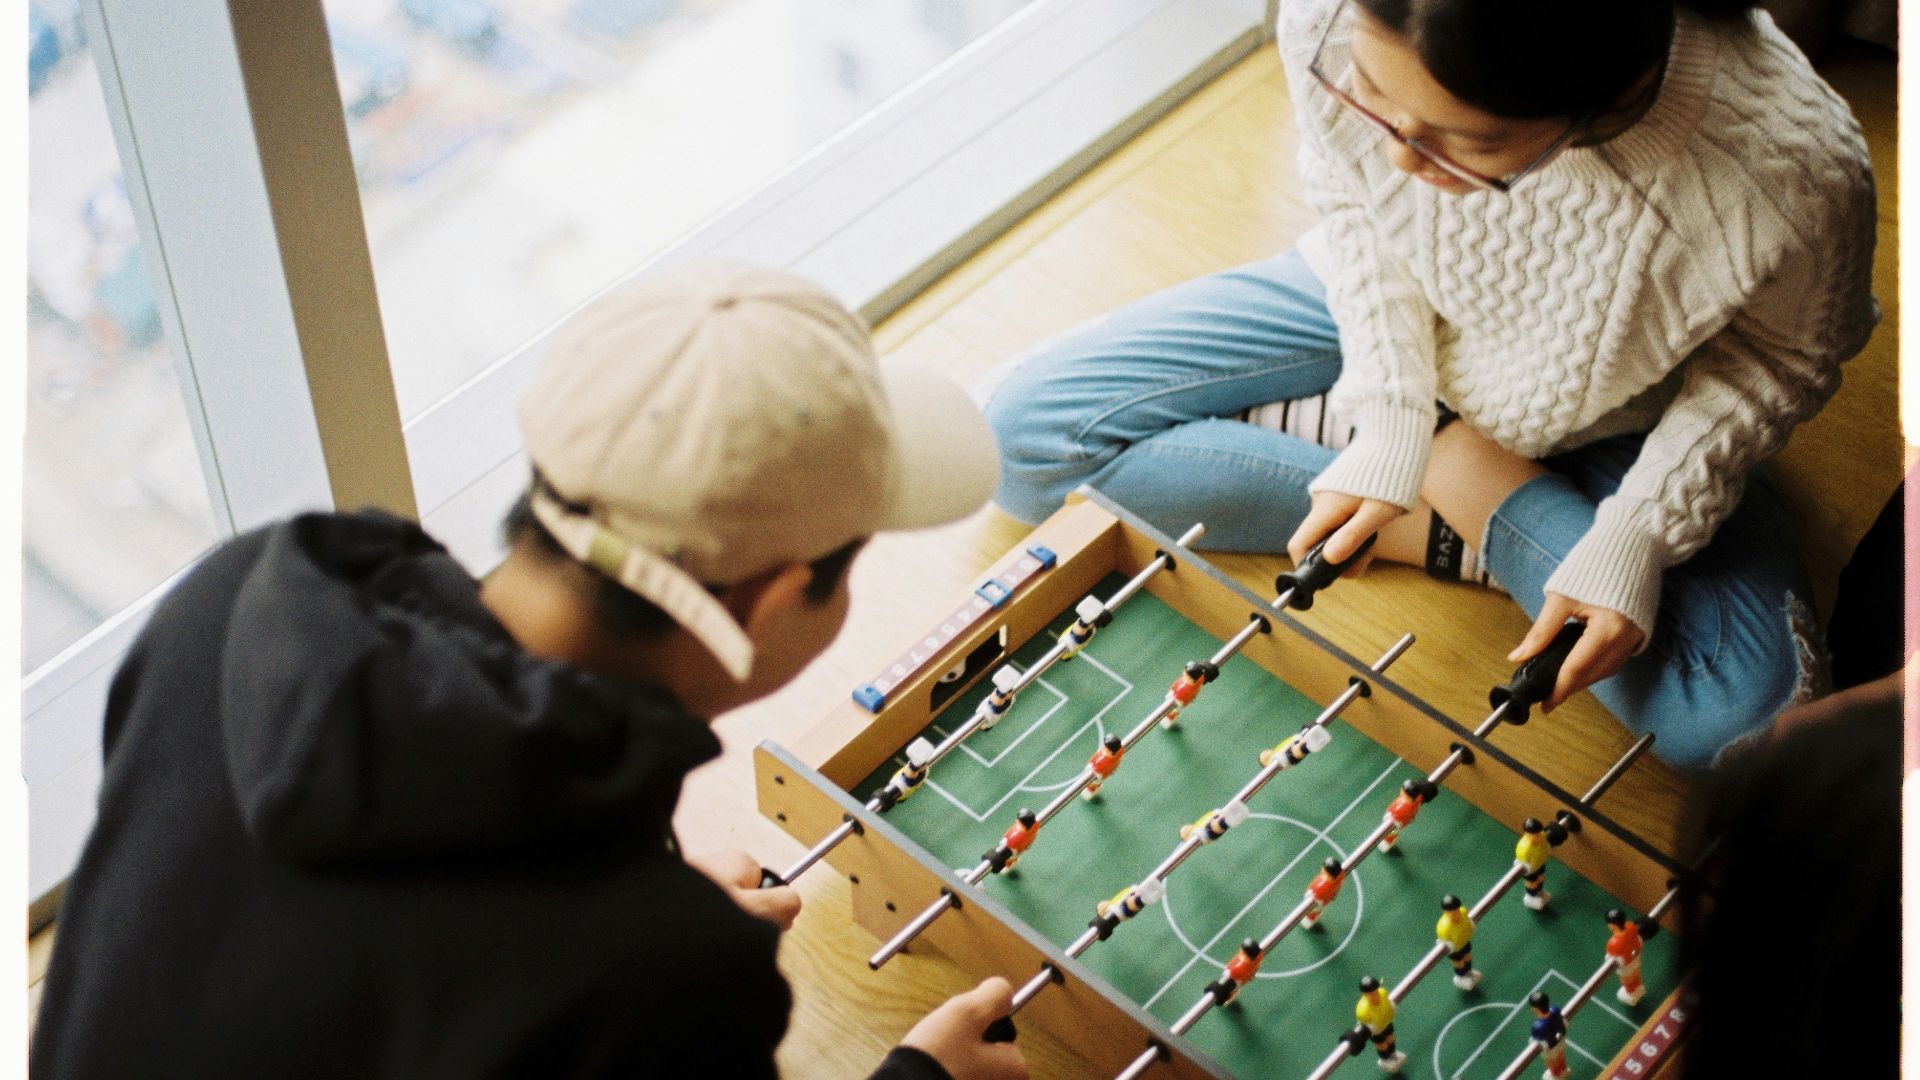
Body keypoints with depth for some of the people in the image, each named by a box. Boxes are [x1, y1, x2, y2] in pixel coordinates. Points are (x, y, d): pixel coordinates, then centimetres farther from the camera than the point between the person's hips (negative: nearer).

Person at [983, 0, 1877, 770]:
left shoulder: (1794, 174, -40)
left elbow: (1783, 358, -16)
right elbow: (1350, 200, -10)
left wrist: (1636, 538, -25)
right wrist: (1389, 421, -18)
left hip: (1599, 424, -2)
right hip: (1387, 316, 3)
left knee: (1740, 713, -25)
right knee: (1026, 435, -9)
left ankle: (1480, 485, -3)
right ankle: (1448, 528, -5)